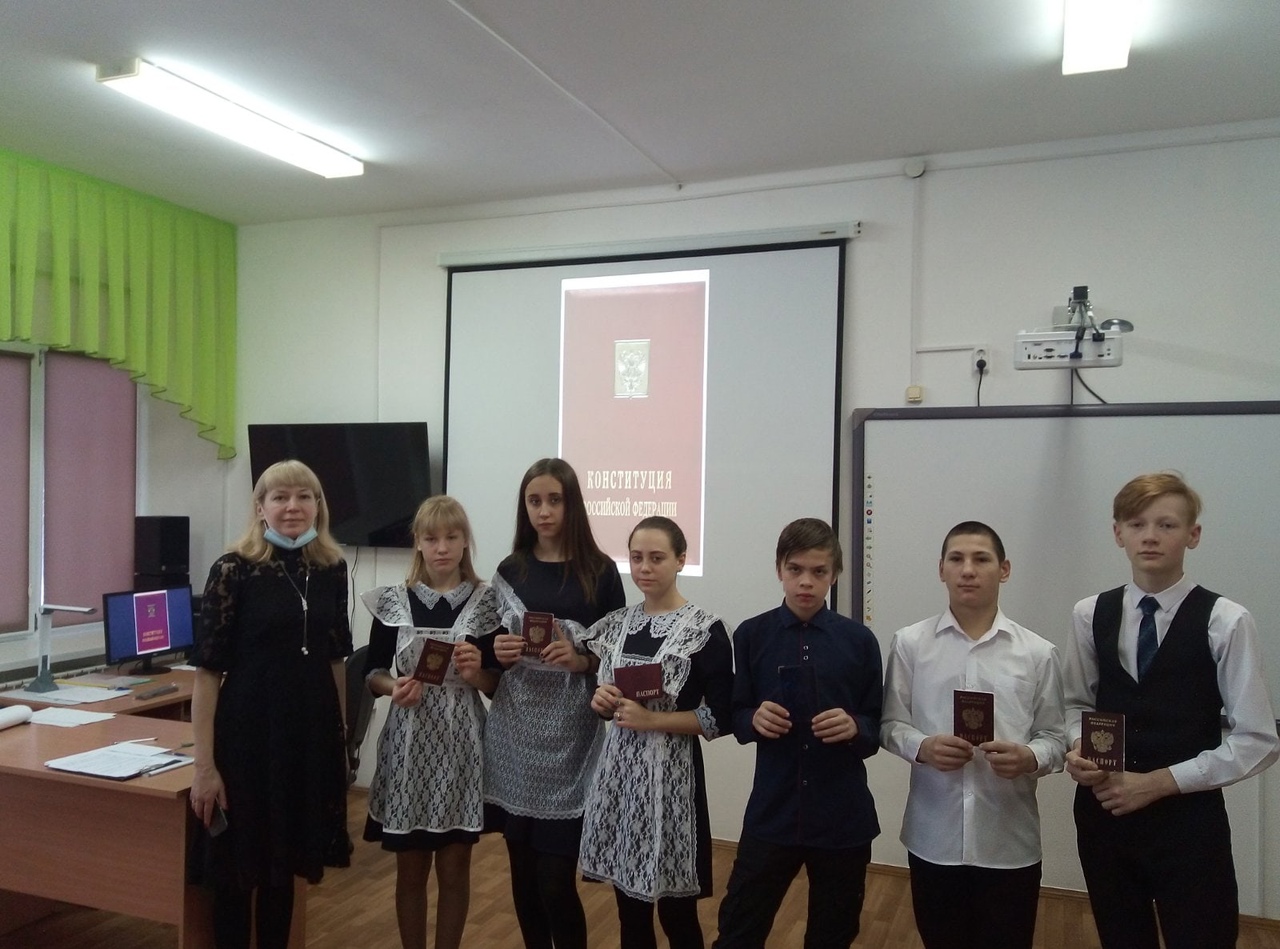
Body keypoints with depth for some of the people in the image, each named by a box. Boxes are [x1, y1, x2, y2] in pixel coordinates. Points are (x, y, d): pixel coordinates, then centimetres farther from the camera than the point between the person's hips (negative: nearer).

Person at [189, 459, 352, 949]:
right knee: (236, 867, 9)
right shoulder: (233, 570, -10)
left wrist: (342, 730, 13)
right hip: (248, 733, -4)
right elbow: (208, 671, -11)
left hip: (312, 733, 4)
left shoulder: (332, 568, 3)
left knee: (284, 864, 17)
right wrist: (205, 765, -13)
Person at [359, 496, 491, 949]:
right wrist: (394, 687, -15)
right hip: (409, 743, 0)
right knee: (411, 868, 12)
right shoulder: (393, 602, -1)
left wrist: (477, 674, -18)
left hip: (462, 744, 0)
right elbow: (372, 672, 5)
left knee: (454, 869, 9)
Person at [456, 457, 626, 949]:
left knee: (556, 880, -4)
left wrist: (581, 660, -18)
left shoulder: (600, 571, -2)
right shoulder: (510, 570, 8)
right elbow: (487, 648, 15)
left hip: (570, 738, -3)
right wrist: (496, 652, -6)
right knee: (523, 872, 11)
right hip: (515, 736, 4)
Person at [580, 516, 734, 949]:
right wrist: (602, 700, -4)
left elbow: (720, 718, -11)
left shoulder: (704, 630, -9)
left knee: (676, 913, 7)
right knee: (629, 909, 15)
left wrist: (652, 720, -18)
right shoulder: (617, 624, 8)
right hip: (618, 770, 5)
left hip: (670, 775, -5)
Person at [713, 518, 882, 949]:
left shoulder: (859, 640, -3)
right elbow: (733, 717, 3)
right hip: (771, 815, 0)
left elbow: (879, 727, 1)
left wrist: (856, 727, -20)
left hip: (844, 819, 1)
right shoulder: (751, 635, -3)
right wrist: (754, 719, -18)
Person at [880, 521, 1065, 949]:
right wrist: (922, 747, -18)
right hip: (933, 837, 1)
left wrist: (1031, 757, -19)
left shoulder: (1038, 653, -3)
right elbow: (891, 724, 2)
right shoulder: (910, 644, -3)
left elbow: (1054, 737, 1)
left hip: (1010, 842, 0)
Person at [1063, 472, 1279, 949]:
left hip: (1188, 819, -4)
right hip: (1103, 813, 4)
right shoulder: (1089, 615, 0)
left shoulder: (1225, 621, -12)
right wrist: (1076, 749, -10)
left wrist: (1158, 782, -14)